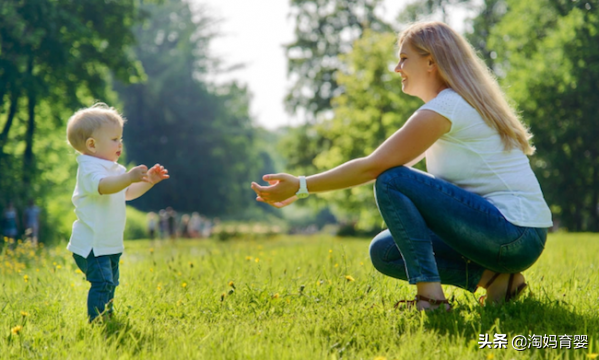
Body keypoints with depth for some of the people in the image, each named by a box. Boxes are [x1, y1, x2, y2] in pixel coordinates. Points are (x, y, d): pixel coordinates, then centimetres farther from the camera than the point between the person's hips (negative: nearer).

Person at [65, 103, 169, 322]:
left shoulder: (114, 170, 14)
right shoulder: (89, 168, -17)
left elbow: (128, 193, 27)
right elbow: (103, 186, -39)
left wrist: (149, 181, 13)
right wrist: (129, 177, -52)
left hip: (110, 244, 10)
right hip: (91, 245, -10)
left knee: (110, 284, 17)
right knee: (102, 283, -18)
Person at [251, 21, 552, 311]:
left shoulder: (445, 108, -13)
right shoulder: (464, 103, 17)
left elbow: (373, 167, -15)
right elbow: (379, 164, 19)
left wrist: (301, 186, -8)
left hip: (515, 237, -10)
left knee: (391, 182, -16)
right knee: (383, 252, 9)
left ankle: (430, 294, -20)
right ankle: (491, 276, 1)